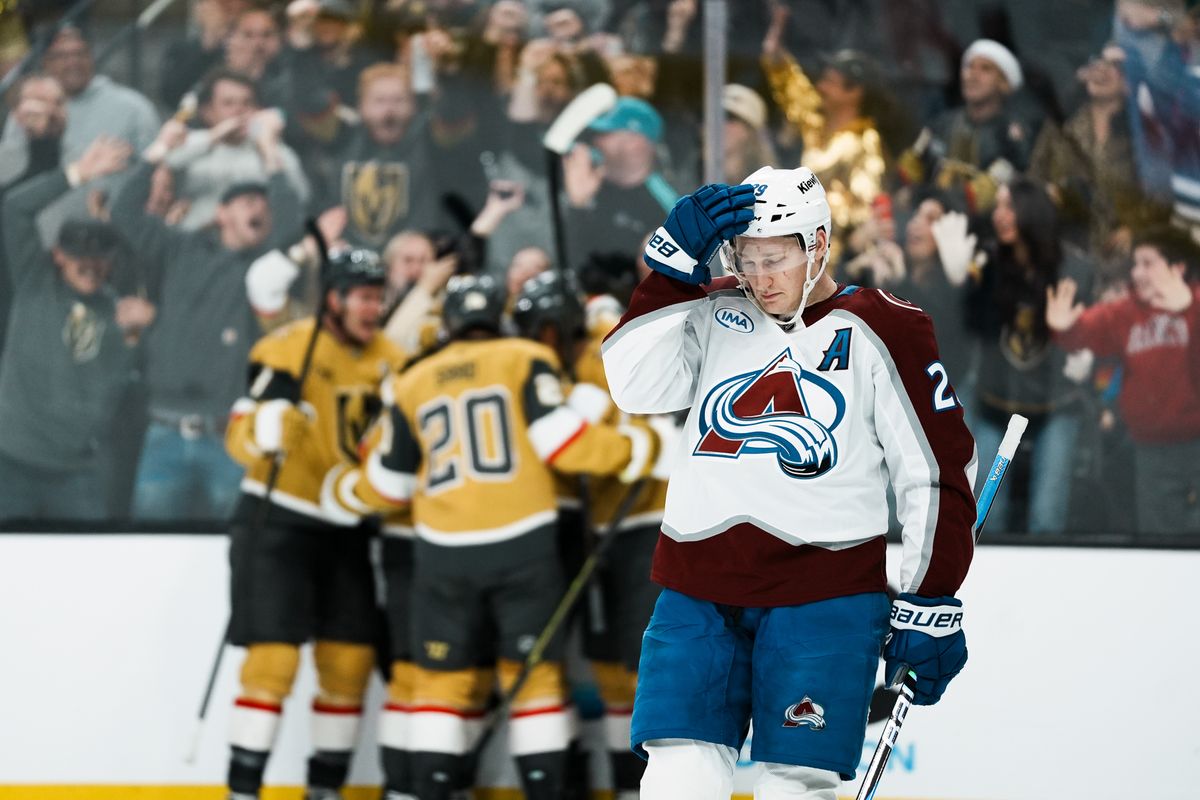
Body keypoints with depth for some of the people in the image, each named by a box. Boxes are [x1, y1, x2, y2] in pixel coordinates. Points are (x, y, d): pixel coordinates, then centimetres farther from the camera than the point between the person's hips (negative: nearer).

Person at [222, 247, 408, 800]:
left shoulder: (390, 360, 5)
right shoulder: (289, 349, -15)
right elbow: (240, 433, -20)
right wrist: (265, 433, -41)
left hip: (345, 530, 6)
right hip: (278, 524, -6)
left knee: (350, 662, 5)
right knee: (274, 658, -12)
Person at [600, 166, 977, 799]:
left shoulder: (880, 331, 1)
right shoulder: (713, 313, 11)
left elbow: (938, 472, 3)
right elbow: (635, 386, -4)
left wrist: (931, 605, -1)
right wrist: (673, 263, -9)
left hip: (822, 593, -3)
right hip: (698, 588, 3)